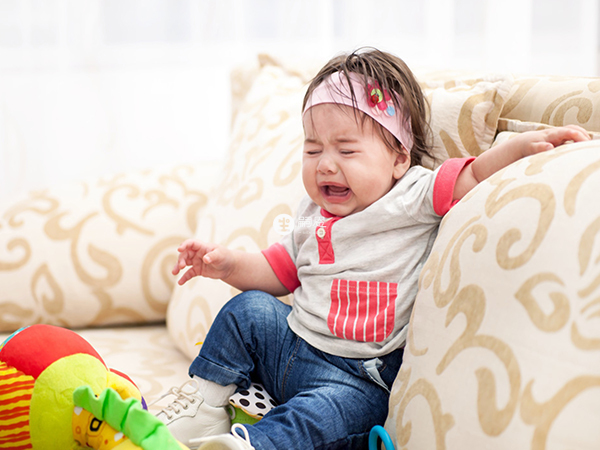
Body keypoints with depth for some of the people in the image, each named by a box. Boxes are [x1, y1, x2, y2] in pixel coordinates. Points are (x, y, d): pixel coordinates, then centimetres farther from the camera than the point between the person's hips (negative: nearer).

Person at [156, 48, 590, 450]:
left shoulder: (414, 197, -10)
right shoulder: (313, 217, 10)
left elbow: (473, 176, -20)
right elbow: (278, 272, 19)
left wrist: (525, 143, -35)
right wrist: (228, 264, 4)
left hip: (359, 377, -7)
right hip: (291, 346, 7)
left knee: (325, 414, -33)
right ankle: (206, 401, 12)